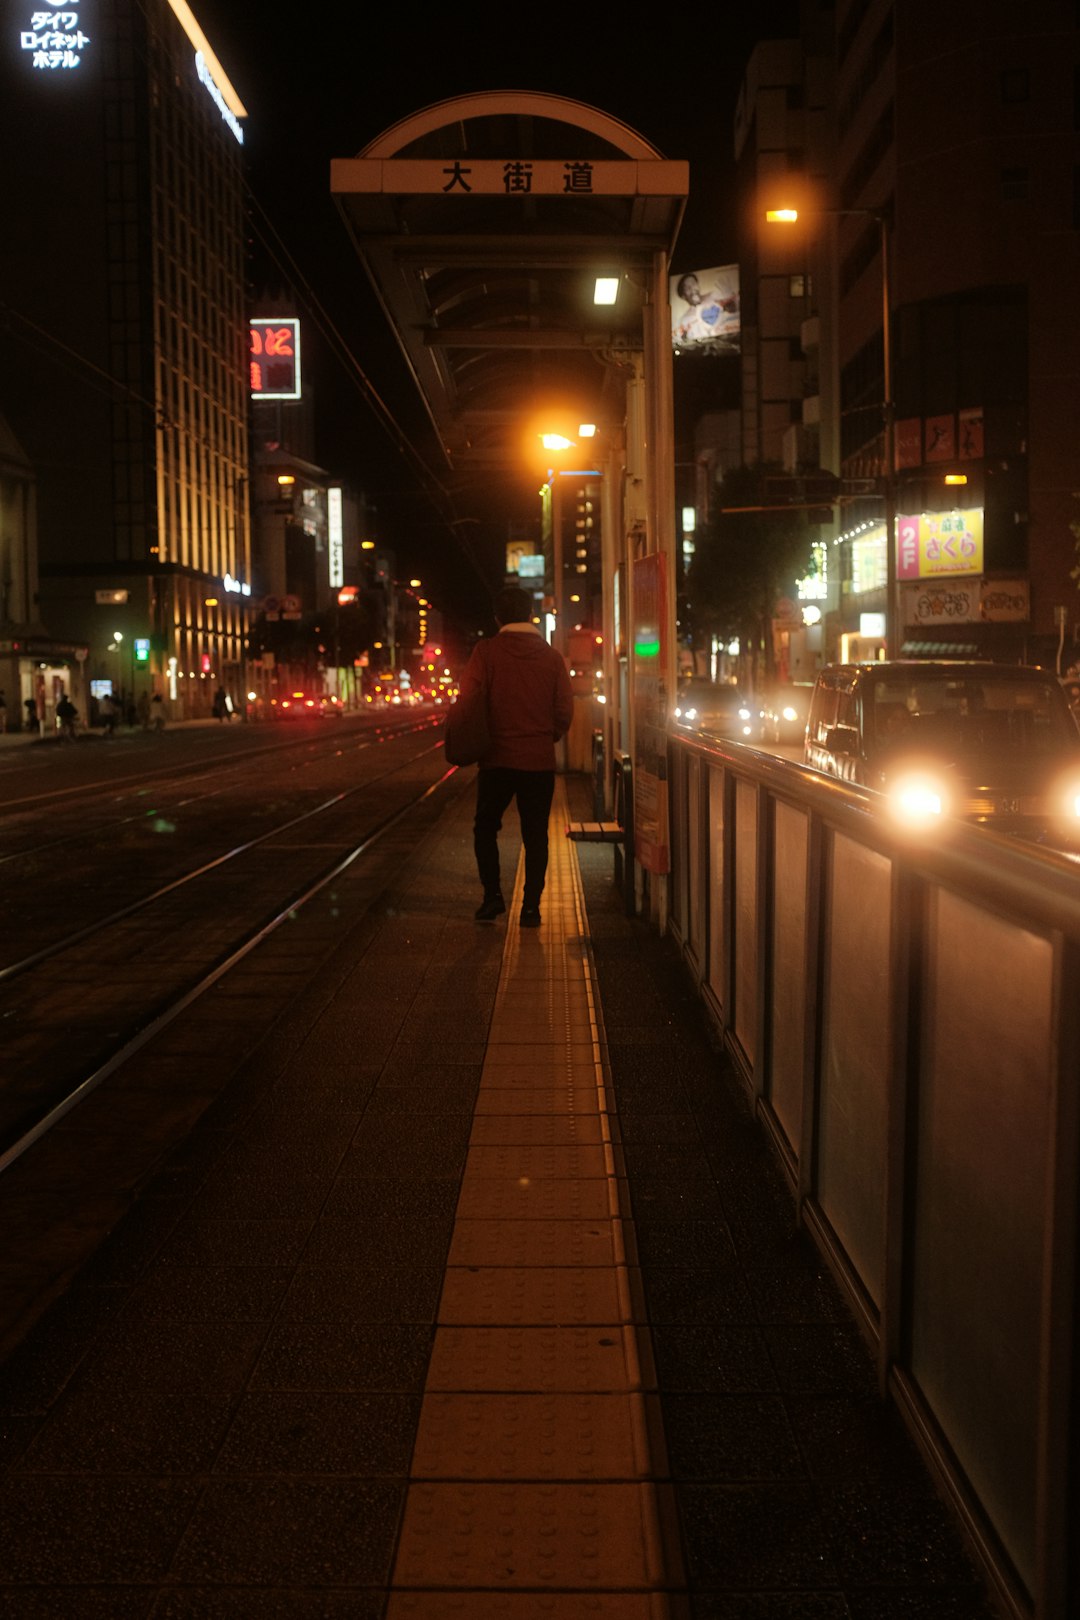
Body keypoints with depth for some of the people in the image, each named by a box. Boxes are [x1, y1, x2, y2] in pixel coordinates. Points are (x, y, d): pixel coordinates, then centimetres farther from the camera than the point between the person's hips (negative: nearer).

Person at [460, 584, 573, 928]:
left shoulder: (486, 652, -6)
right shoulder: (552, 657, 0)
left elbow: (468, 699, -13)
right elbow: (564, 711, 0)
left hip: (496, 758, -1)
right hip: (540, 760, 1)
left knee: (485, 828, 15)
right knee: (535, 835, 8)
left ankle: (492, 896, 7)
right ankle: (531, 907, 6)